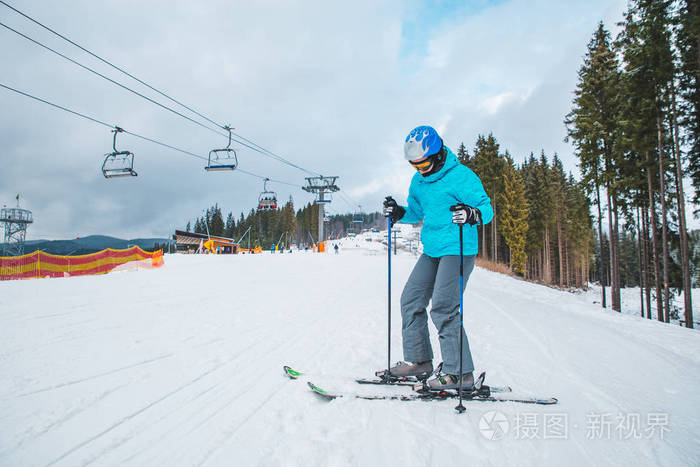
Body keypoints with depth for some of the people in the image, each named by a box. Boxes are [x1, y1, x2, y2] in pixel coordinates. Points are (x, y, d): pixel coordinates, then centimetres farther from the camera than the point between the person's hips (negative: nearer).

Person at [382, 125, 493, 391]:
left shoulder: (461, 176, -12)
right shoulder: (418, 181, 11)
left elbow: (487, 208, -12)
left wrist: (473, 214, -34)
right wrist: (399, 213, 4)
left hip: (458, 250, -8)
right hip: (431, 251, 8)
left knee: (443, 308, -12)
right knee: (411, 300, 7)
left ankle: (459, 372, 1)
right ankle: (418, 360, 19)